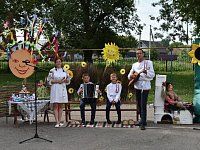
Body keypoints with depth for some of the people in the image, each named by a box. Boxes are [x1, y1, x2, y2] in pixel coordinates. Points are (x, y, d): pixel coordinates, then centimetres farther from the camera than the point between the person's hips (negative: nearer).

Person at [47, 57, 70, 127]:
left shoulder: (64, 71, 11)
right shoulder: (52, 71, 1)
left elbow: (68, 80, 14)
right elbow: (49, 80, -5)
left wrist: (65, 80, -8)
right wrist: (57, 81, -15)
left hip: (62, 89, 4)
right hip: (55, 89, -4)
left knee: (60, 106, 7)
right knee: (55, 106, -5)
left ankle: (60, 121, 12)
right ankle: (57, 122, -7)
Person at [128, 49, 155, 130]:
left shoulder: (148, 62, -2)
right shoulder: (134, 65, 15)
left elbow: (152, 75, -8)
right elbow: (129, 75, 15)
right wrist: (131, 76, -8)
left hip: (145, 87, -6)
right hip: (137, 86, 6)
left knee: (143, 105, -11)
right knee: (139, 105, 12)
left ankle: (143, 123, -10)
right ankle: (142, 120, 25)